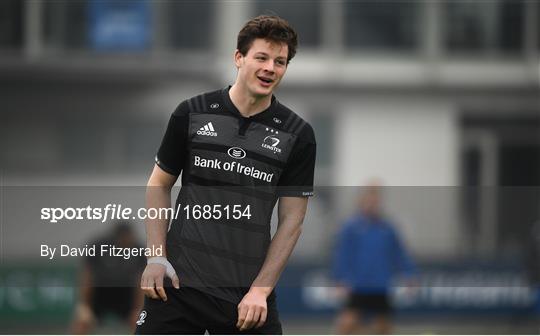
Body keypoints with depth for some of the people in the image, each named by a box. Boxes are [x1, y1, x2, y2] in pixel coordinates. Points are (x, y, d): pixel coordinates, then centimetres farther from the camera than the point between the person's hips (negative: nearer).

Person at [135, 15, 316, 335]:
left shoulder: (297, 134, 0)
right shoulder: (192, 113, 1)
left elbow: (291, 219, 1)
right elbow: (159, 184, 9)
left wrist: (260, 289, -7)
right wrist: (157, 257, -2)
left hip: (248, 296, 0)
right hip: (178, 284, 0)